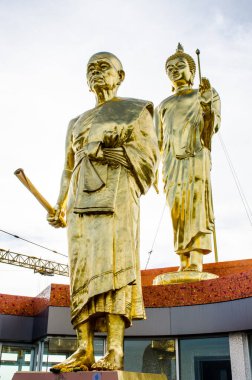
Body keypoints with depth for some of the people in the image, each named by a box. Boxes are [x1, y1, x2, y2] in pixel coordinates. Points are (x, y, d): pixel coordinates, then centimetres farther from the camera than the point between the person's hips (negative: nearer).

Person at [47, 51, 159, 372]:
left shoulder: (135, 110, 15)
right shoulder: (78, 123, 29)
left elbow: (148, 156, 2)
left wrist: (108, 153, -9)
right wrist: (60, 206, 13)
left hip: (117, 192, -5)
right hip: (83, 199, 5)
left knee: (114, 264, -19)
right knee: (82, 272, -7)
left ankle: (115, 352, -22)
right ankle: (85, 350, -10)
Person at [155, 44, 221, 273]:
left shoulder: (207, 96, 17)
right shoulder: (164, 105, 27)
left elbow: (211, 129, 3)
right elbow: (159, 142, 22)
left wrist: (208, 103, -13)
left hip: (196, 156, -3)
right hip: (172, 161, 3)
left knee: (197, 203, -16)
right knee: (178, 209, -6)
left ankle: (197, 260, -20)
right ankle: (184, 262, -6)